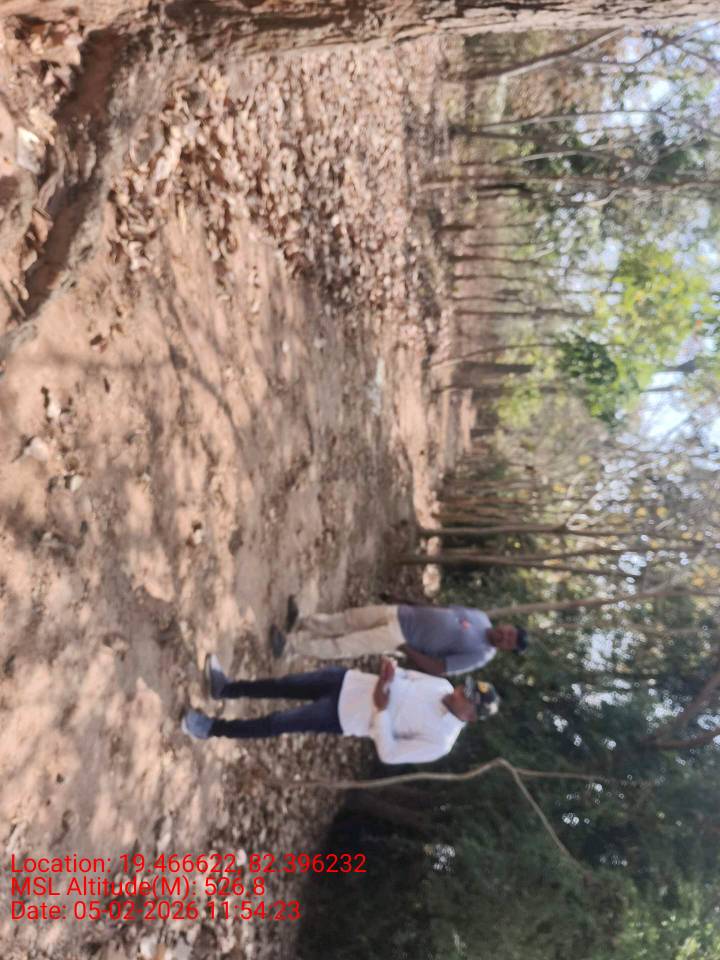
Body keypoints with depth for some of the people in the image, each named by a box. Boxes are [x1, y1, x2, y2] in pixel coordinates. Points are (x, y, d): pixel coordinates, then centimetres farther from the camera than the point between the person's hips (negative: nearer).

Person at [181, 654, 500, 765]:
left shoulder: (441, 741, -16)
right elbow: (404, 675, 10)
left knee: (276, 723, -5)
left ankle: (212, 728, 11)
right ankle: (224, 688, 24)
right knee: (285, 685, 4)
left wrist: (382, 710, -24)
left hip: (345, 720, -5)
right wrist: (390, 671, -13)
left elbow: (388, 754, -17)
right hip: (349, 682, 5)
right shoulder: (441, 686, 0)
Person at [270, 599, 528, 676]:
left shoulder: (480, 655, -13)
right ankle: (300, 623, 16)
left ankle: (290, 643, -4)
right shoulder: (479, 617, 4)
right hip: (400, 613, 5)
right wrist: (409, 607, 10)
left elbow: (437, 669, -16)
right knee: (343, 620, 1)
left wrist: (404, 649, -19)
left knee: (340, 647, -9)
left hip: (398, 639, -5)